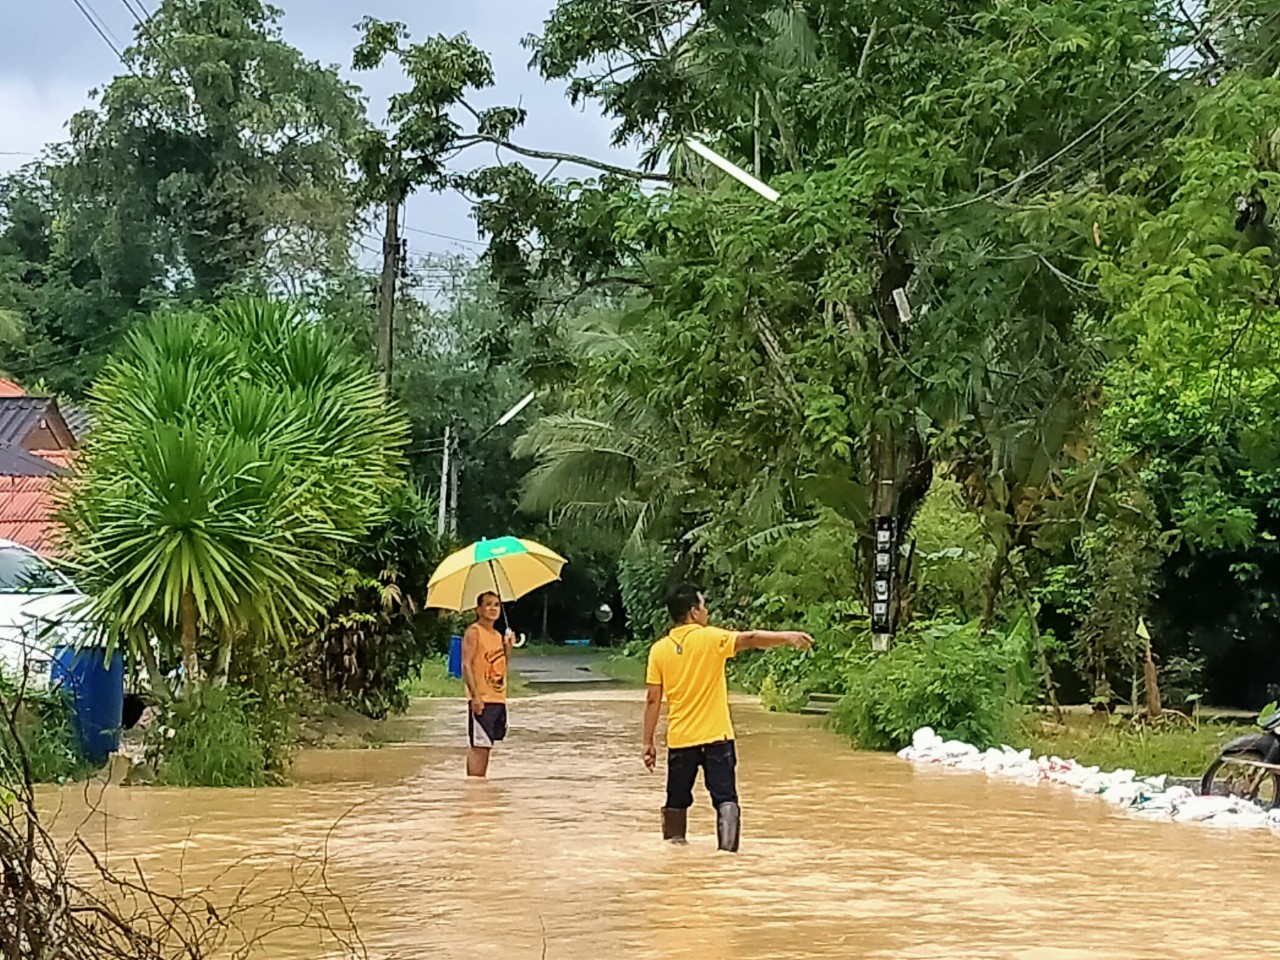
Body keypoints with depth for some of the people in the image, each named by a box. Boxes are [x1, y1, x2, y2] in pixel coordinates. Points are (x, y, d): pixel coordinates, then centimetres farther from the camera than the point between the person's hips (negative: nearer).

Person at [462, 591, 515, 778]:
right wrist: (475, 695, -21)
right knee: (479, 745, -9)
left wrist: (508, 647, 5)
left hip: (498, 698, 8)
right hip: (481, 699, -8)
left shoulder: (498, 635, 17)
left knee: (486, 745, 10)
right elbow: (466, 665, -13)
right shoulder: (474, 632, -6)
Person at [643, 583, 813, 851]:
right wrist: (788, 638, -24)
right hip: (716, 737, -3)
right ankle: (727, 848, -18)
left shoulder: (659, 650, 1)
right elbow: (750, 639, -21)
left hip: (679, 739, 3)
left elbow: (653, 700, 1)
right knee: (726, 798, -4)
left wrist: (648, 742, 5)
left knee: (677, 801, 15)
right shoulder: (710, 638, -8)